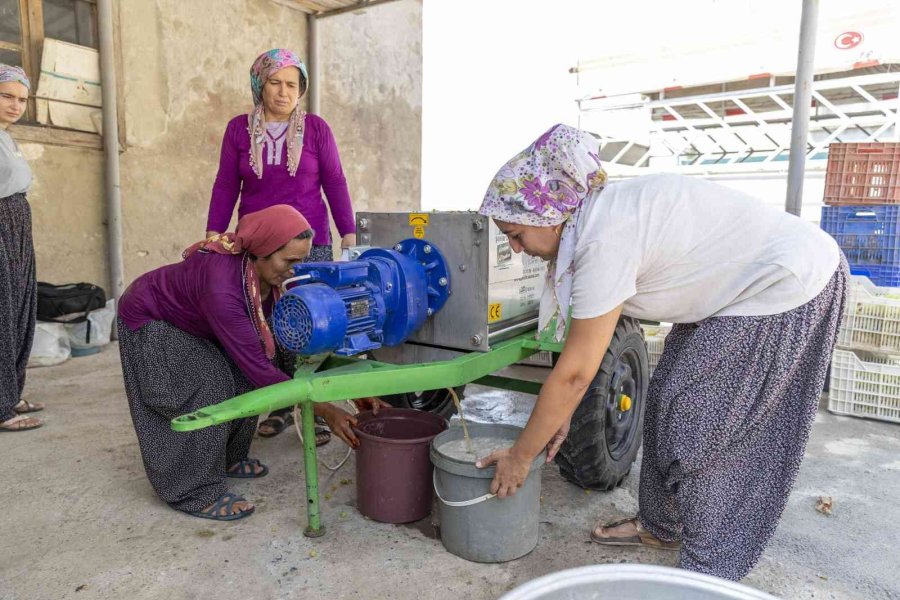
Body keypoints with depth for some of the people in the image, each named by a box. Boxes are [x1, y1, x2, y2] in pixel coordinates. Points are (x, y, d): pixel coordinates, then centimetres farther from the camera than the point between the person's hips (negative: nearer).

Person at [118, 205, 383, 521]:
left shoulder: (267, 273, -22)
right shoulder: (222, 287, -43)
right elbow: (258, 366, -41)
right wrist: (325, 411, -38)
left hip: (190, 321, 7)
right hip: (150, 321, -7)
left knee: (243, 378, -3)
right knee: (207, 391, -17)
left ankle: (226, 458, 18)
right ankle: (194, 492, -1)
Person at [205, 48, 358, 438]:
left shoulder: (316, 128, 2)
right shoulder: (239, 129, 6)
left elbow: (335, 183, 2)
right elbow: (225, 187, 7)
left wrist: (349, 237, -4)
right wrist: (212, 241, 2)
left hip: (311, 243, -1)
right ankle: (279, 407, 19)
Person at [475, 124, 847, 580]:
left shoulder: (605, 239, -30)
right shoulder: (596, 218, -2)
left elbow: (574, 373, -25)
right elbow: (581, 332, 5)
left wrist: (520, 456, -13)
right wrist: (559, 415, 8)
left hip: (790, 288, -9)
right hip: (744, 286, 9)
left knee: (704, 429, -3)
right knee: (669, 404, 11)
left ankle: (710, 573, 16)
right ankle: (661, 526, 30)